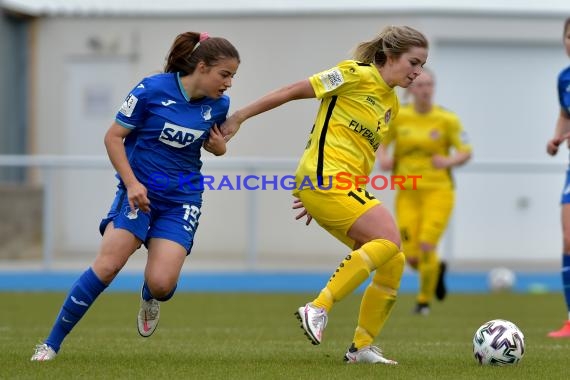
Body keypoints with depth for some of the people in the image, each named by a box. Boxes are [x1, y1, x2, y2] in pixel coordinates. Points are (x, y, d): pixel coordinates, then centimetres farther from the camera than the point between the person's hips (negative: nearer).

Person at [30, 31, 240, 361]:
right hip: (139, 191, -3)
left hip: (182, 199, 3)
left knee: (162, 283, -14)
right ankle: (52, 343, -6)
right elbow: (113, 137, -6)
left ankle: (150, 299, 27)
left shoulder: (218, 104, -1)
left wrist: (220, 147, -5)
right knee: (107, 266, -17)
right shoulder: (152, 90, -13)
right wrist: (132, 182, -16)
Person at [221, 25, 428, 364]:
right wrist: (239, 117, -3)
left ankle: (362, 347, 11)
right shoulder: (357, 74, -6)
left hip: (350, 189, 9)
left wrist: (317, 199, 21)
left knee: (393, 263, 2)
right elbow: (294, 91, -4)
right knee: (389, 239, -22)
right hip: (325, 177, -9)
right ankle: (319, 308, -22)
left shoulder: (391, 105, 19)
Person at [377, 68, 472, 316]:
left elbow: (466, 153, -1)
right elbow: (380, 142, 13)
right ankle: (437, 269, 33)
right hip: (407, 192, 2)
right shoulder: (398, 117, 2)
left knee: (426, 247, -17)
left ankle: (424, 299, 6)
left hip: (438, 191, -2)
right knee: (411, 256, -4)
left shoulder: (447, 119, -4)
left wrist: (449, 161, -20)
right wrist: (383, 158, -8)